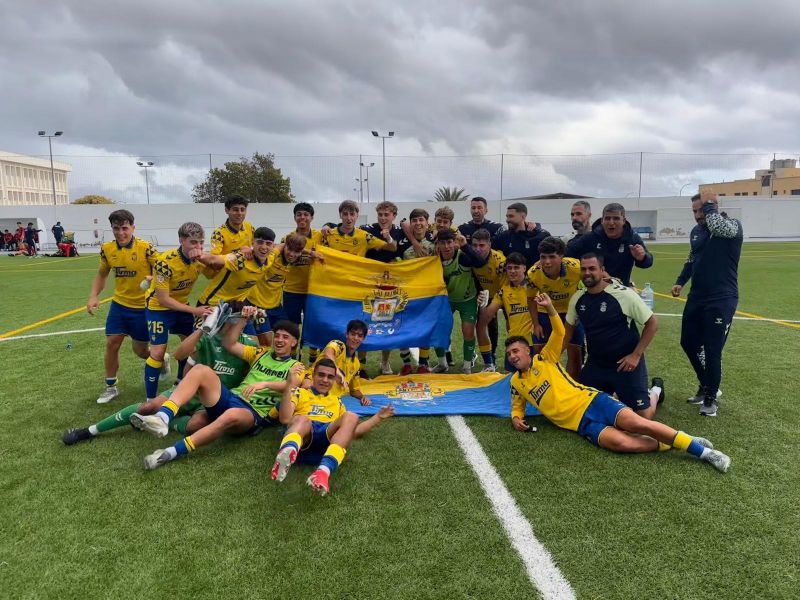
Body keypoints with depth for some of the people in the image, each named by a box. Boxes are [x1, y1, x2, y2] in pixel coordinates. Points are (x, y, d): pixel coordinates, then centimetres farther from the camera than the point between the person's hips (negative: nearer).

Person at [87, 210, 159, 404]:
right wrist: (94, 296, -1)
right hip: (119, 304, 4)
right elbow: (102, 274, 13)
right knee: (111, 343, 1)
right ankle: (111, 387, 18)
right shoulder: (107, 249, -3)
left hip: (143, 307, -4)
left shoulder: (146, 248, -17)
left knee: (140, 350, 6)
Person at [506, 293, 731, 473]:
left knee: (638, 424, -21)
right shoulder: (515, 382, 13)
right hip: (581, 423, 1)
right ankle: (667, 444, -4)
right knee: (622, 443, -27)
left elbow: (560, 333, 1)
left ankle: (702, 450, -7)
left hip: (591, 401, -1)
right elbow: (517, 407, 26)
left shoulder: (544, 359, 7)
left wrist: (550, 308, -14)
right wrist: (516, 418, 2)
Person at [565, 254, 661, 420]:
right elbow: (569, 329, 12)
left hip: (625, 364, -5)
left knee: (644, 416, -3)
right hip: (595, 364, 5)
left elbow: (652, 323, -11)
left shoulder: (623, 294, -19)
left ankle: (655, 390, 31)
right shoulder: (577, 298, -3)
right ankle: (614, 392, 31)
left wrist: (636, 355, -15)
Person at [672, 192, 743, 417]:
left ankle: (710, 398, 13)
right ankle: (707, 385, 33)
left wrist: (708, 203, -19)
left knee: (712, 350, -5)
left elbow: (717, 226, -35)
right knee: (689, 342, 12)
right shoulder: (696, 231, 10)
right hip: (697, 297, 7)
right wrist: (680, 281, 10)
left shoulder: (732, 226, -10)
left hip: (722, 300, -7)